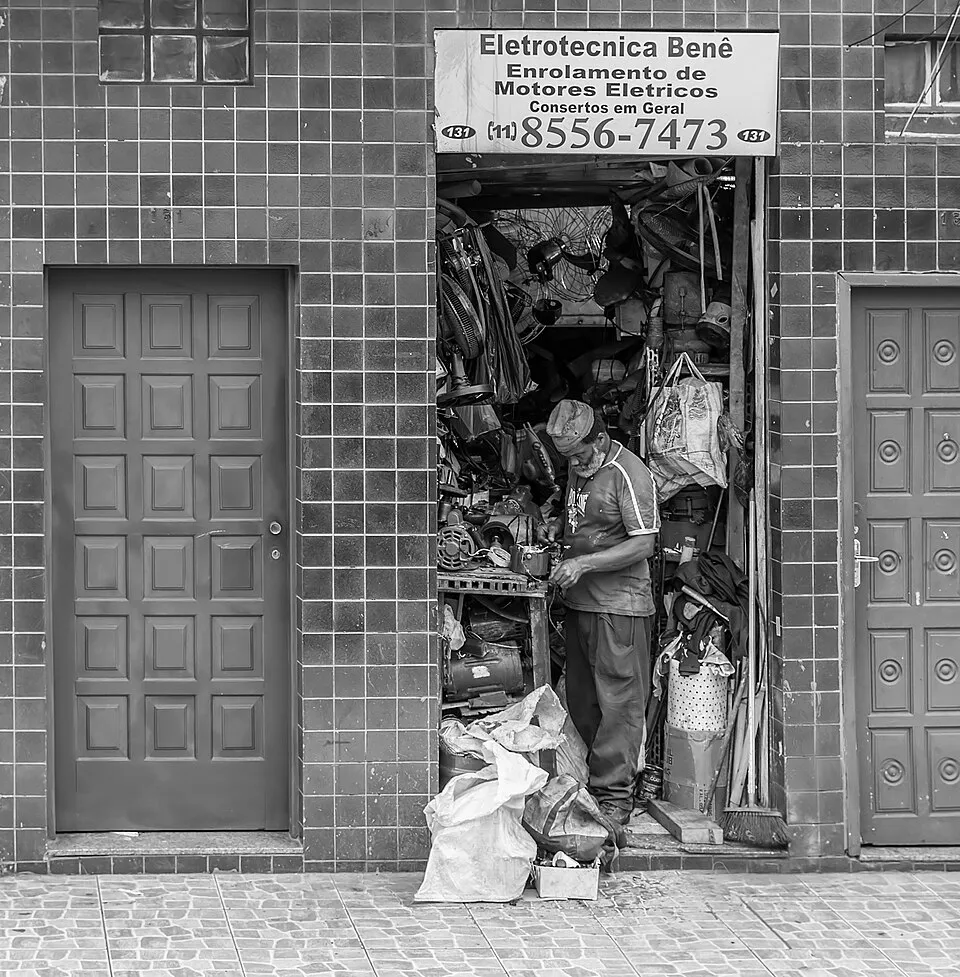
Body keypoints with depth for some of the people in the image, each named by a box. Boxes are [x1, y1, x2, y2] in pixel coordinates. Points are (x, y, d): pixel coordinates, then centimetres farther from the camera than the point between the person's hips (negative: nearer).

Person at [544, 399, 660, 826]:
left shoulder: (629, 475, -15)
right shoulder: (580, 467, 11)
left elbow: (643, 544, -20)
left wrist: (583, 563, -24)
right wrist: (559, 529, 9)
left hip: (619, 605, -9)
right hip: (579, 600, 9)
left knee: (618, 702, -4)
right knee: (580, 700, 13)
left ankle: (615, 797, 0)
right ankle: (583, 784, 23)